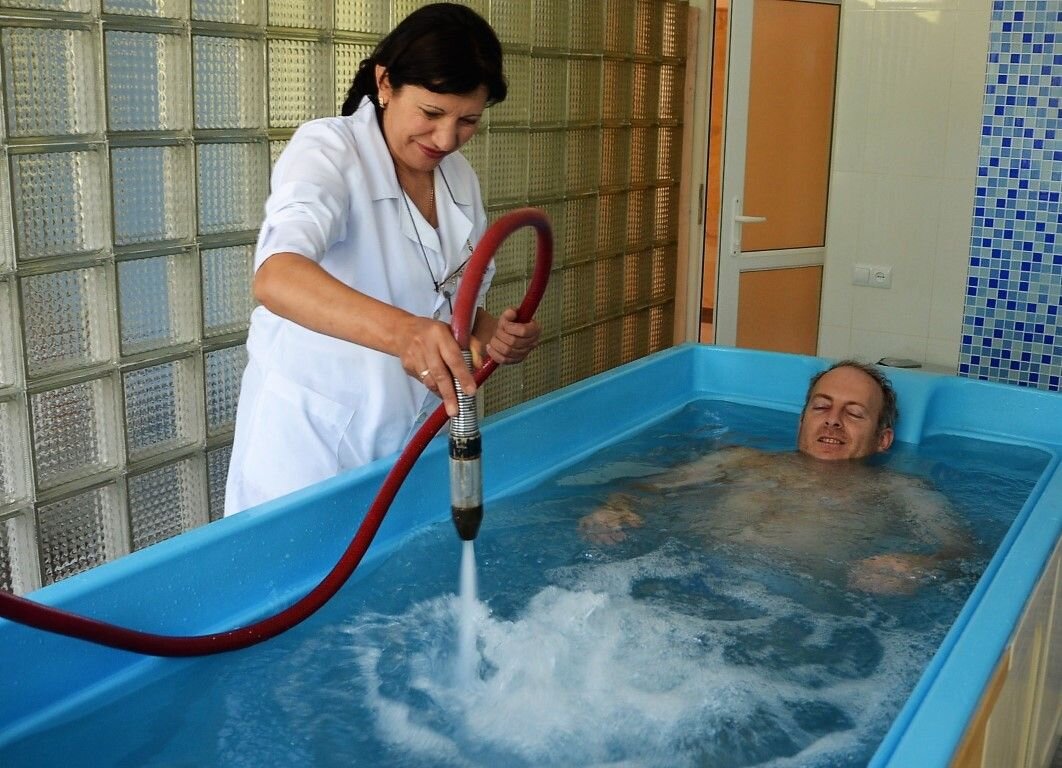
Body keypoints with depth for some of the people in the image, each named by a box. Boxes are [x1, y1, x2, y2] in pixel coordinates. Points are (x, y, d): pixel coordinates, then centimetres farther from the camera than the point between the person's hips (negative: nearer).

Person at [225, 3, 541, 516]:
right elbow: (275, 279, -36)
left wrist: (492, 334, -8)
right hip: (309, 443, -6)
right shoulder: (327, 150, -17)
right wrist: (401, 331, -52)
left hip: (413, 440, 6)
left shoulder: (459, 177, 3)